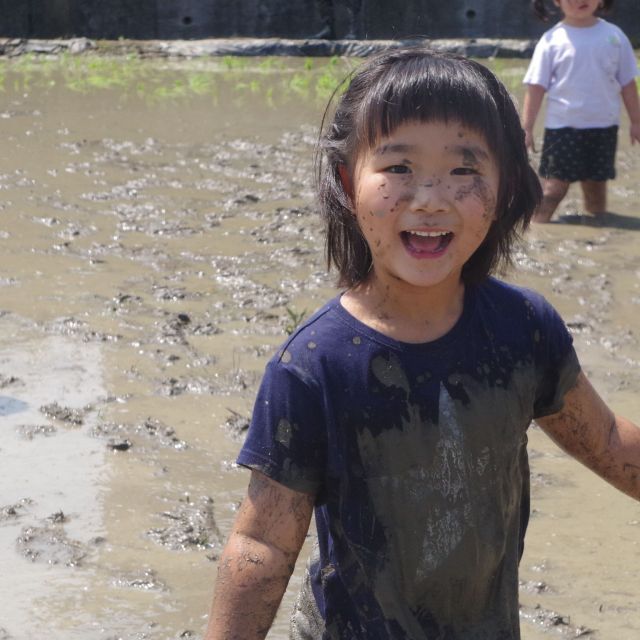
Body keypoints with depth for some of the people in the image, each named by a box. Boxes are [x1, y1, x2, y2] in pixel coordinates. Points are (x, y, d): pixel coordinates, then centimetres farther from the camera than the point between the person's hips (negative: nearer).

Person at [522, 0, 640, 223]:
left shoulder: (614, 36, 2)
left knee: (596, 187, 11)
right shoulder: (552, 40, -6)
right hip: (563, 127, -3)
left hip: (603, 128, 3)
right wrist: (527, 128, -9)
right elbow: (536, 87, -6)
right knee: (554, 187, -6)